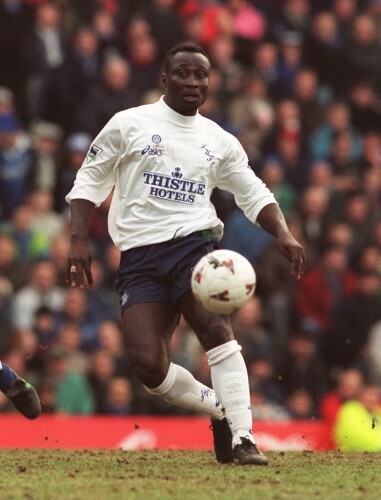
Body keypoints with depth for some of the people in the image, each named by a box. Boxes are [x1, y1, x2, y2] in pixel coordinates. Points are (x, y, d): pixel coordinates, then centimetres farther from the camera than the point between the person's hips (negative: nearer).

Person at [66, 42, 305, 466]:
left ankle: (243, 438, -27)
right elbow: (89, 181, 10)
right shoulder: (128, 125, 7)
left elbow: (255, 195, 21)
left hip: (194, 243, 1)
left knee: (215, 326, -28)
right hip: (139, 255, -1)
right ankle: (221, 411, 9)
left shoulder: (219, 141, 15)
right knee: (148, 366, -16)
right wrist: (78, 240, -2)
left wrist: (283, 234, 3)